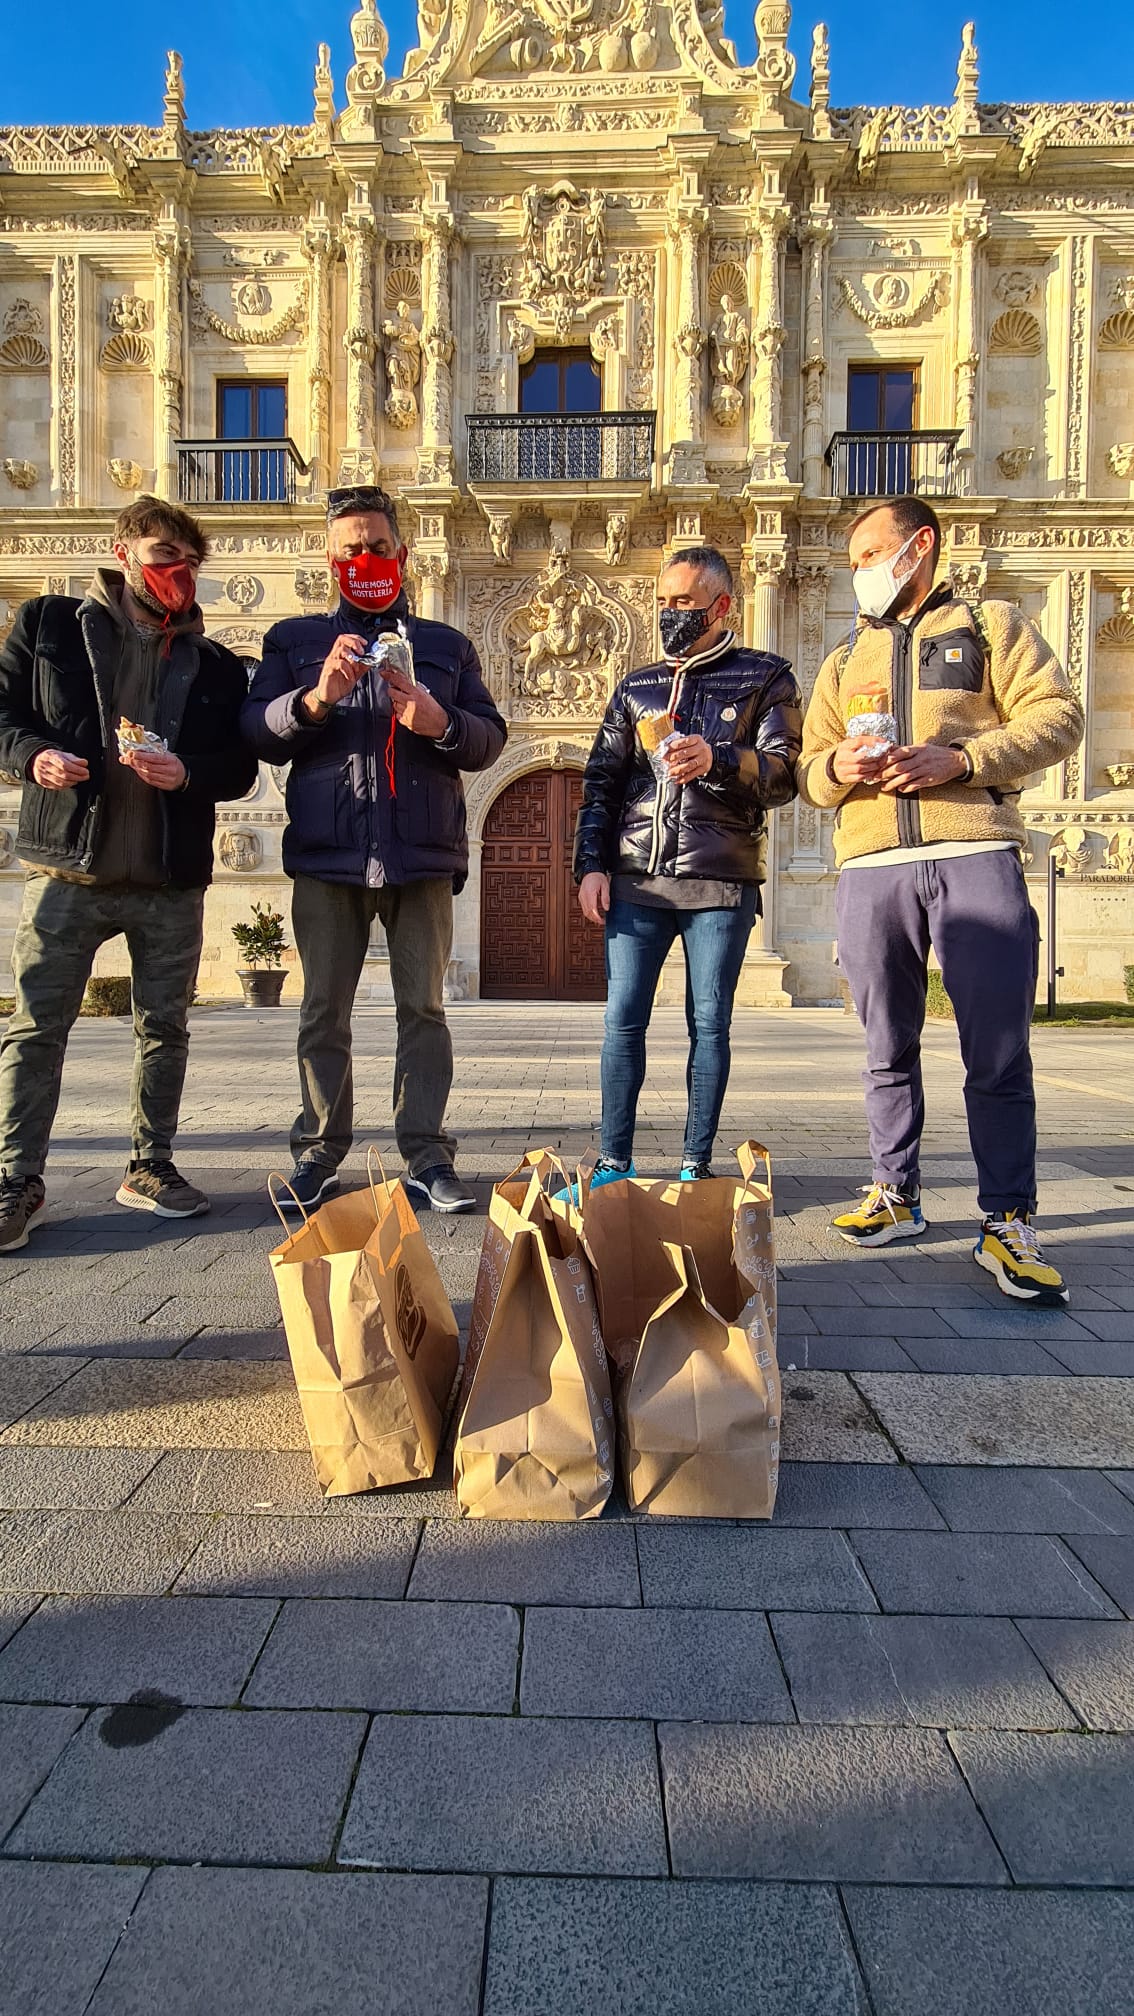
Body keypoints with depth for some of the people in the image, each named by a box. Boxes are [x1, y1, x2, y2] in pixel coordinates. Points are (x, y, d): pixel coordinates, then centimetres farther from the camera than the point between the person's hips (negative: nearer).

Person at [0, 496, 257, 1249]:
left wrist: (188, 772, -13)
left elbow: (240, 765, 7)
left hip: (172, 880, 2)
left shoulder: (216, 664, 11)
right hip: (68, 868, -2)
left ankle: (152, 1165, 22)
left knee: (165, 1028, 8)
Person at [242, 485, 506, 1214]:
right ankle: (318, 1155, 13)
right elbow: (259, 734, 4)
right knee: (324, 1013, 3)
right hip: (327, 855, 0)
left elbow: (491, 738, 9)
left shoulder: (447, 645, 18)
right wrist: (317, 697, -15)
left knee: (424, 1009, 0)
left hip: (423, 855, 0)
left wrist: (440, 723, -12)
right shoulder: (293, 640, 16)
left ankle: (428, 1156, 5)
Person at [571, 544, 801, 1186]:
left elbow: (784, 774, -2)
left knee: (710, 1026, 1)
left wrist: (717, 761, -20)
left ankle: (697, 1165, 10)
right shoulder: (636, 688, 19)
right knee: (623, 1021, 0)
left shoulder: (766, 678, 9)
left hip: (722, 882, -2)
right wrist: (592, 865, 4)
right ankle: (615, 1162, 8)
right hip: (636, 881, 3)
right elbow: (602, 783, 16)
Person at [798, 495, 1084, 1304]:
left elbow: (1057, 716, 2)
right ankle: (898, 1196, 20)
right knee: (889, 1048, 8)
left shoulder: (993, 624, 14)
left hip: (978, 856, -3)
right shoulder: (845, 661, 24)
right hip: (873, 868, 4)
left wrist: (959, 759, -12)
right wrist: (838, 766, -6)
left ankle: (1008, 1223, 2)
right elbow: (808, 769, 18)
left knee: (998, 1053, -5)